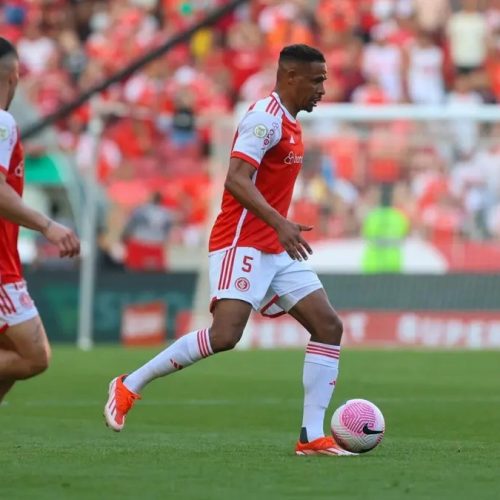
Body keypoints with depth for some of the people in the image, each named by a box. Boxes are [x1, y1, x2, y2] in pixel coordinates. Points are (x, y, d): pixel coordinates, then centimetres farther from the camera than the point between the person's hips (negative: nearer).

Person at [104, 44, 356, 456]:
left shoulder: (288, 124, 17)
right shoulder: (265, 118, -12)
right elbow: (236, 180, -24)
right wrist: (279, 223, -33)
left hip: (275, 249, 10)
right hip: (242, 244, -10)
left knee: (329, 326, -1)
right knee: (225, 334, -22)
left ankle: (312, 436, -2)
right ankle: (130, 386, -5)